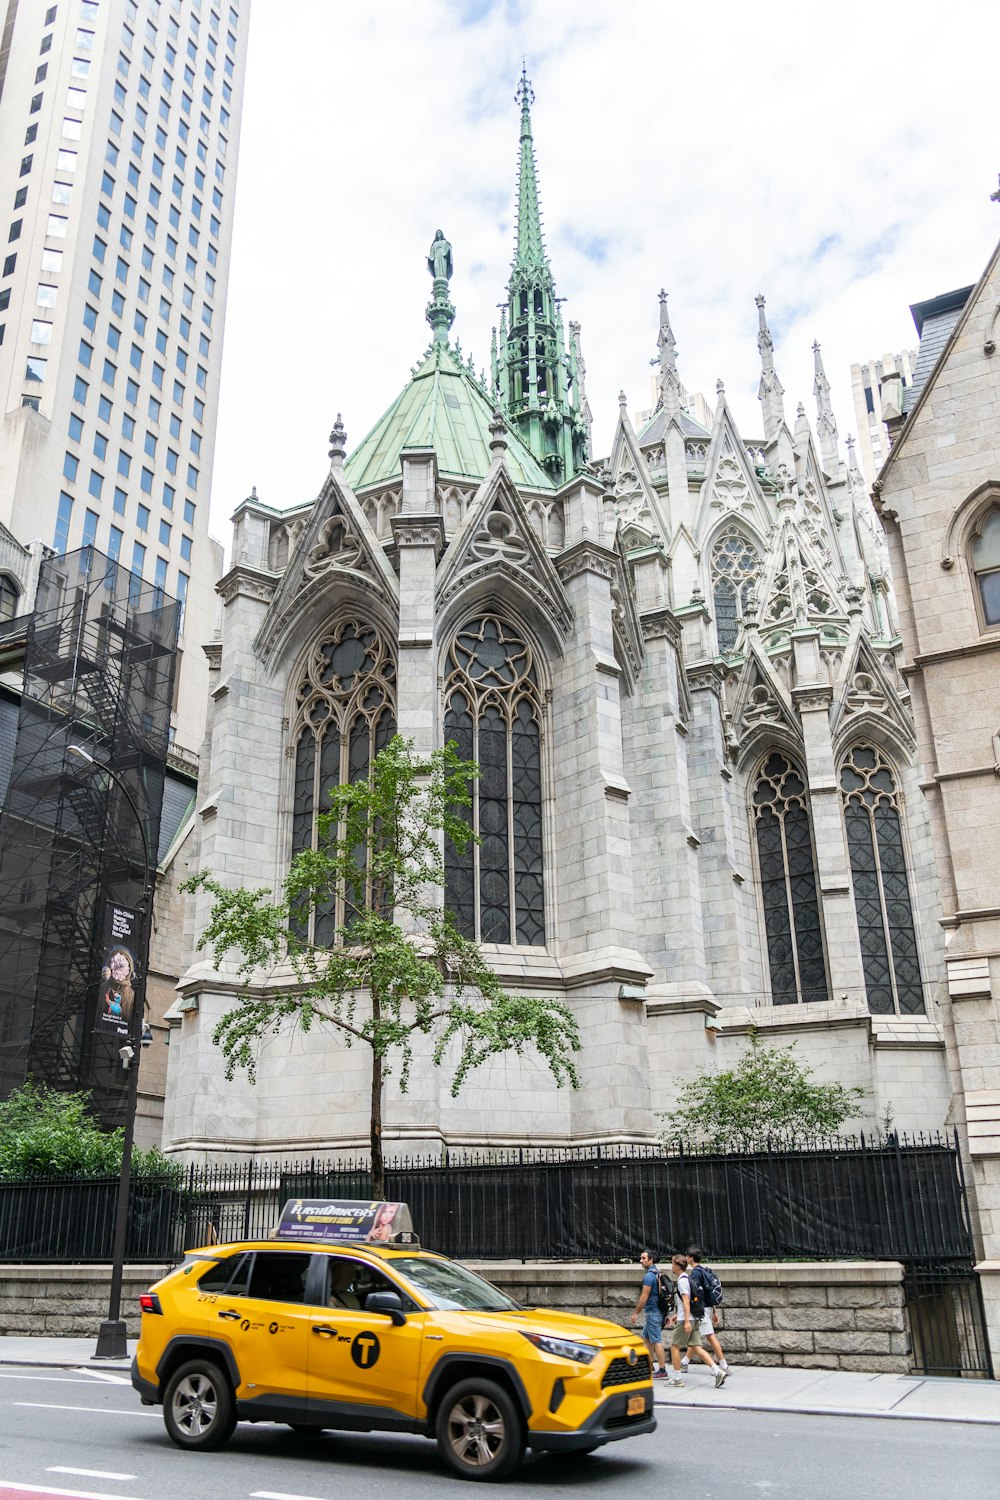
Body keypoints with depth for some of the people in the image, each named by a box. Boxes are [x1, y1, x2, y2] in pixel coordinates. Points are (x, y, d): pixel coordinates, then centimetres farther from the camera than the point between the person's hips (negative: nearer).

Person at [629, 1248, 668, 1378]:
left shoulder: (649, 1276, -18)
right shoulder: (656, 1273, 12)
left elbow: (644, 1297, -20)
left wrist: (636, 1313, -13)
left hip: (653, 1312, -10)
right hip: (653, 1311, 10)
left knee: (656, 1341, -5)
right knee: (646, 1338, 19)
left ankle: (662, 1371, -2)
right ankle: (651, 1365, 25)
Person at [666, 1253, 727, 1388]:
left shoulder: (682, 1280, -12)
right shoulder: (686, 1279, 18)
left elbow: (686, 1301, -20)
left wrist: (686, 1321, -25)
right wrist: (675, 1316, 29)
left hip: (686, 1319, -9)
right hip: (694, 1319, 9)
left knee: (674, 1346, 2)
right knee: (697, 1347, 4)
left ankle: (676, 1378, 6)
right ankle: (718, 1371, -6)